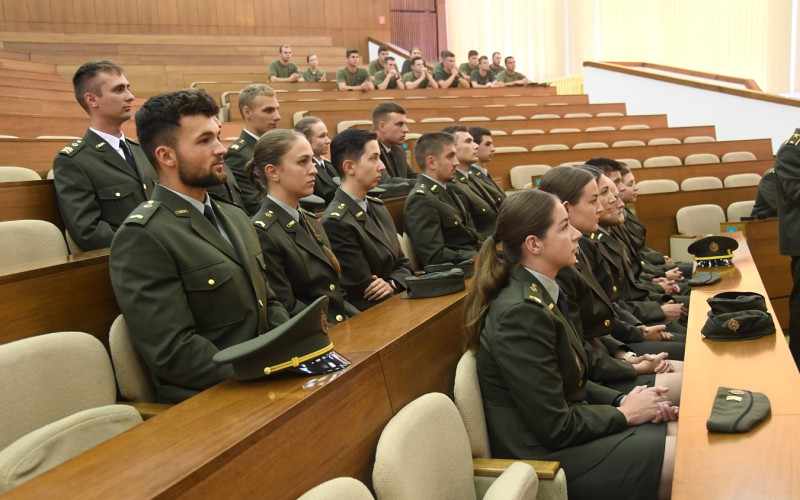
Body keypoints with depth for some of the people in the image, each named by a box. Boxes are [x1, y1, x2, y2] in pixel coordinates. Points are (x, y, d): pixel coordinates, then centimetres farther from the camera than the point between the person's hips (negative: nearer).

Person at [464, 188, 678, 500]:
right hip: (546, 456, -9)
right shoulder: (522, 312, -25)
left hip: (562, 433, 9)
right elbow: (555, 428, -23)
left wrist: (622, 400, -2)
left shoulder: (539, 293, 4)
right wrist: (624, 413, -9)